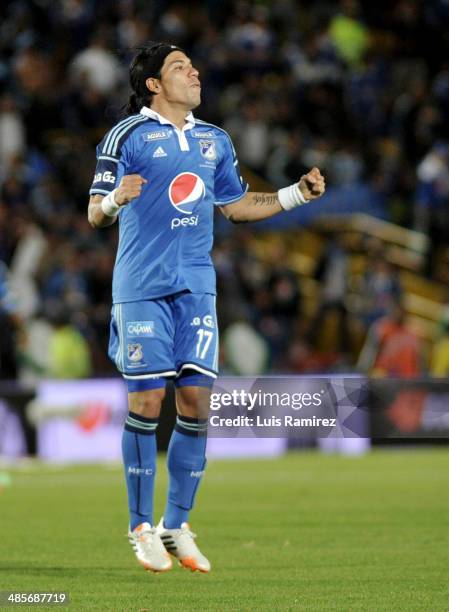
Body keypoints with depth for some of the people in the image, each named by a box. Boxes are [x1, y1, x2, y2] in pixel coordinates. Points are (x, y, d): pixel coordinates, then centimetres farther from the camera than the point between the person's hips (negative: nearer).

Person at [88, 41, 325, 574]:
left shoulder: (214, 140, 15)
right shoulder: (128, 135, -2)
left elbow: (237, 206, 24)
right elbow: (95, 213, -5)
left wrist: (299, 192, 14)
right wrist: (115, 198, -27)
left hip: (196, 287, 5)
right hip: (142, 286, -5)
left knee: (197, 400, 0)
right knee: (147, 401, -5)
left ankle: (177, 525, 10)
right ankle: (142, 527, 5)